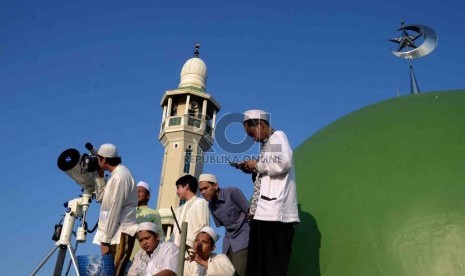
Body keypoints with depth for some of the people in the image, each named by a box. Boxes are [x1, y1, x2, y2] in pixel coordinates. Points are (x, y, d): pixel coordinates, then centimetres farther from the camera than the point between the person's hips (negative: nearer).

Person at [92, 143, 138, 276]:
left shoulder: (120, 176, -14)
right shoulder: (117, 174, 17)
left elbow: (114, 210, -17)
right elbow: (102, 197, 25)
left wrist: (105, 240, -14)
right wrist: (100, 176, 16)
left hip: (120, 235, -10)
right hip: (115, 234, 10)